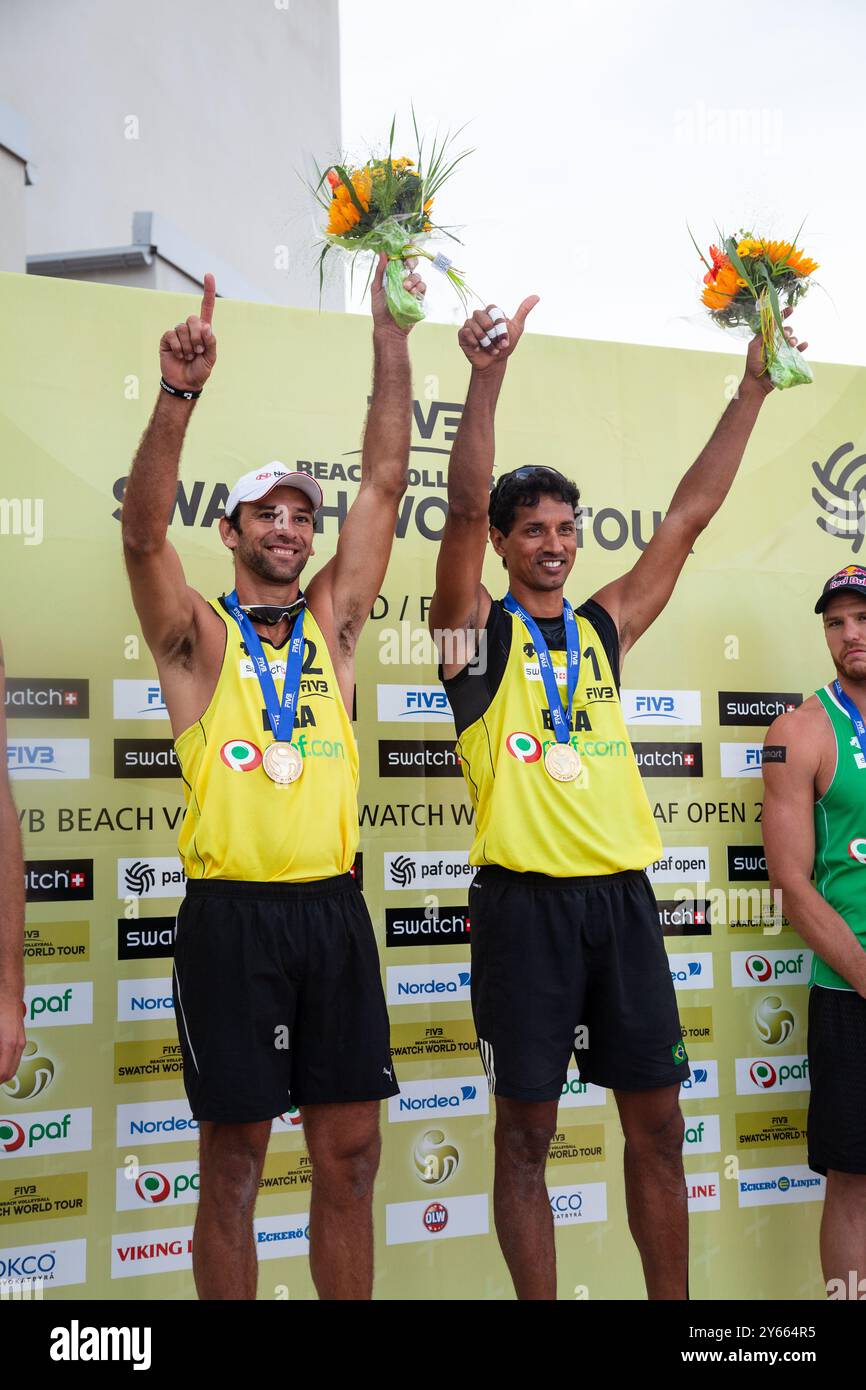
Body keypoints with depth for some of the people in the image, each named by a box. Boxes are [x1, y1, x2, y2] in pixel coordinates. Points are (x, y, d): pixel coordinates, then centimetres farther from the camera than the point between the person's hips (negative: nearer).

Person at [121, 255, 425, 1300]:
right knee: (233, 1159, 7)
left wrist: (390, 333, 4)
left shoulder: (331, 621, 11)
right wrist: (178, 393, -29)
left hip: (333, 908, 4)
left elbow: (385, 484, 7)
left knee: (349, 1154, 10)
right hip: (232, 913, -3)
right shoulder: (198, 636, 3)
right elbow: (142, 529, -15)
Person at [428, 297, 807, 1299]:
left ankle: (672, 1298, 26)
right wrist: (488, 374, -23)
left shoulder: (604, 626, 13)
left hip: (622, 896, 5)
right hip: (526, 903, -4)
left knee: (656, 1119, 11)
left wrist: (751, 392, 11)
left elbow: (689, 515, 12)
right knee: (526, 1129, 6)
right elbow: (465, 506, -15)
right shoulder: (477, 631, 0)